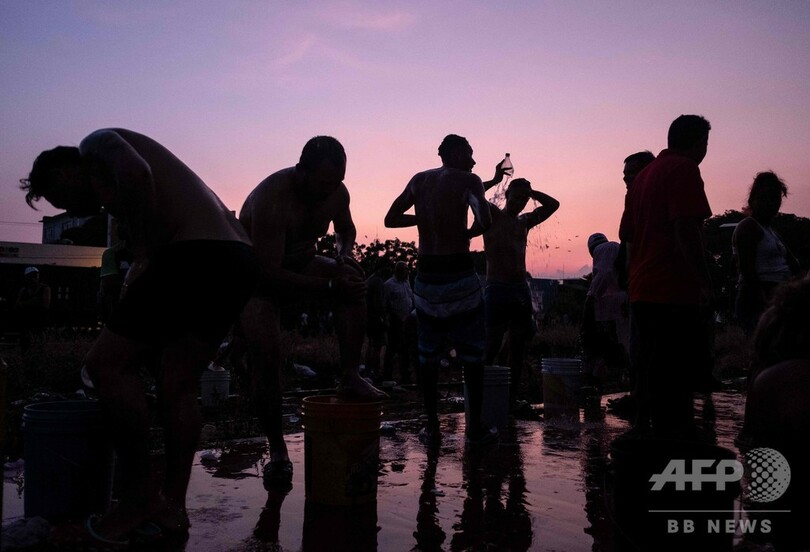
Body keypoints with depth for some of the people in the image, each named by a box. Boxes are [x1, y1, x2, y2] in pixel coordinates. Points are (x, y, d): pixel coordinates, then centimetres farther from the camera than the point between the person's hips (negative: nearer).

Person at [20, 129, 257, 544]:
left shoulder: (96, 145, 9)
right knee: (178, 385, 12)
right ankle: (172, 505, 15)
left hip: (197, 255, -9)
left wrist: (144, 255, -8)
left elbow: (135, 173, -15)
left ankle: (139, 495, 4)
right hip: (238, 260, 10)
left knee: (106, 364, -1)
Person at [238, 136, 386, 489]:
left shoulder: (337, 193, -12)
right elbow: (270, 273, -34)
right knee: (265, 359, -22)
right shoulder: (271, 200, -33)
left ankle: (350, 377, -19)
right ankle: (277, 449, -5)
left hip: (299, 263, 6)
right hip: (257, 276, -6)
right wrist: (330, 286, -37)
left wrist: (344, 255, -12)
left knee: (354, 278, -21)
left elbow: (346, 228, 12)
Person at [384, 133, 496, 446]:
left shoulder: (419, 180, 10)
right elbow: (485, 221, -21)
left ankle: (432, 428, 15)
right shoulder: (468, 180, -4)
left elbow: (390, 220, 13)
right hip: (460, 275, -4)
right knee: (472, 353, 7)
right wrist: (469, 233, 0)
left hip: (426, 276, 4)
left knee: (429, 354, 12)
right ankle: (475, 428, 12)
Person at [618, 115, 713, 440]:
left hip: (643, 291, 10)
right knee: (680, 373, -8)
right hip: (674, 291, -10)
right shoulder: (683, 170, -7)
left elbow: (626, 233, 24)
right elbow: (687, 228, -19)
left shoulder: (644, 175, 20)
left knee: (654, 375, 16)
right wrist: (704, 283, -19)